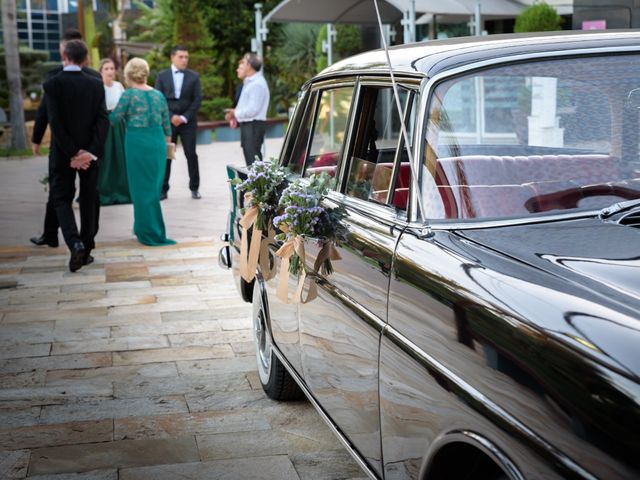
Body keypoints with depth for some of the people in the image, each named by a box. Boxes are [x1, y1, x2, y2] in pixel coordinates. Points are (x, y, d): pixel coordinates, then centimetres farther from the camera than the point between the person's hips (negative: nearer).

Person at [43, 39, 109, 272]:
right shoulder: (96, 85, -1)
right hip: (90, 153, 2)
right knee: (89, 200, 12)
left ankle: (75, 244, -14)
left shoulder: (52, 84, -9)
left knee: (61, 199, 7)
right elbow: (103, 120, -9)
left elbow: (55, 122, -15)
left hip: (63, 154, -2)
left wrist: (73, 153, -12)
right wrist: (92, 152, -13)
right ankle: (87, 248, 17)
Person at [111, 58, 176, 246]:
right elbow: (166, 123, 12)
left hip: (137, 142, -5)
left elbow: (114, 118, -6)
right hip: (158, 142, 5)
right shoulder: (158, 95, 6)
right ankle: (143, 228, 29)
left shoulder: (129, 95, -9)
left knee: (142, 188, 4)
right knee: (154, 187, 16)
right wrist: (167, 142, 24)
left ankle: (150, 233, 7)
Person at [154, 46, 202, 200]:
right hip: (167, 121, 0)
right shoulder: (162, 76, 6)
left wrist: (184, 117, -10)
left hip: (188, 122, 0)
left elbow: (197, 99, 0)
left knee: (191, 154, 0)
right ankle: (163, 189, 7)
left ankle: (194, 188, 11)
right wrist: (171, 116, -11)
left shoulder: (193, 76, 6)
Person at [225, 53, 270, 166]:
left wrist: (236, 113, -8)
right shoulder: (249, 82, 17)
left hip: (253, 126, -10)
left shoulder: (257, 84, -15)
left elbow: (252, 109, -21)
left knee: (253, 160, -11)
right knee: (250, 160, 14)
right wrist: (235, 114, 5)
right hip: (246, 124, 10)